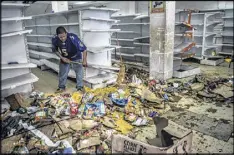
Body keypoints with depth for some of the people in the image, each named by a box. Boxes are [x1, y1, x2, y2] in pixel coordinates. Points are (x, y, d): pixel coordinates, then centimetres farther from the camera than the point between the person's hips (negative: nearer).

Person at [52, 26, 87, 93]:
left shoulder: (73, 38, -38)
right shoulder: (55, 39, -25)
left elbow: (84, 49, -31)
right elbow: (55, 50, -5)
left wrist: (84, 61, -27)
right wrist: (62, 58, -16)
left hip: (76, 58, -3)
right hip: (64, 58, 3)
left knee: (79, 72, 3)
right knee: (62, 73, 11)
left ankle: (80, 87, 20)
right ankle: (62, 87, 29)